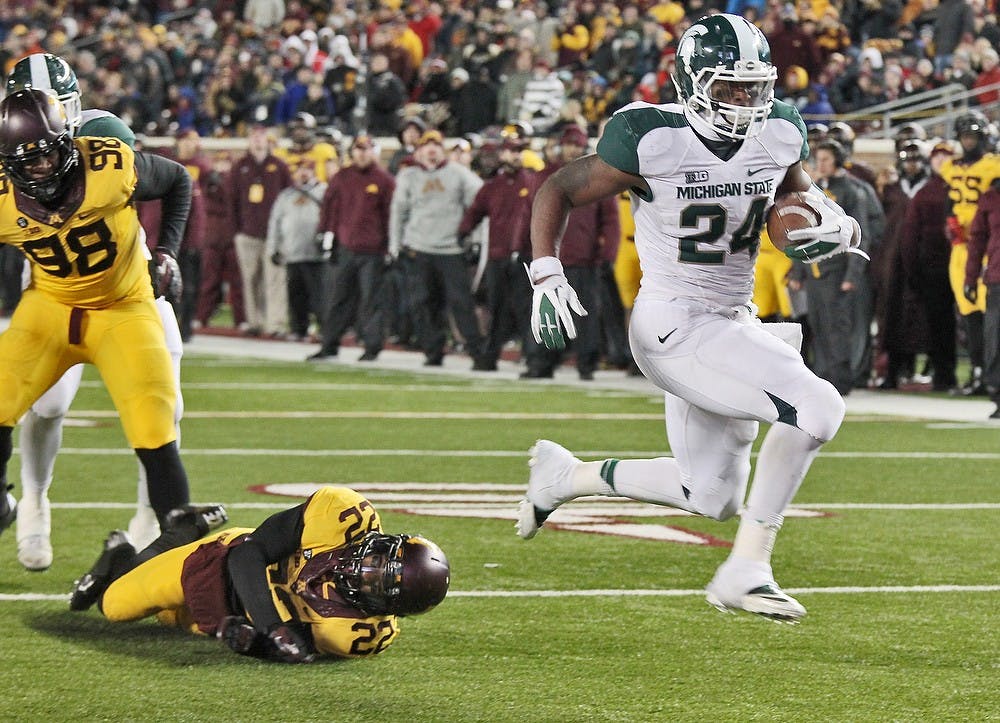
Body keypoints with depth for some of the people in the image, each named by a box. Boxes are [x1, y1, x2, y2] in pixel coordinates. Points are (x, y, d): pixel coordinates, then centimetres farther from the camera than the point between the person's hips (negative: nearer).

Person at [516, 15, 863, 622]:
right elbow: (558, 191, -5)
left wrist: (834, 232, -9)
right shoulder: (653, 140, -17)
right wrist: (546, 277, -14)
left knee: (715, 499, 17)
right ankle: (746, 570, -15)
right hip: (674, 328, -8)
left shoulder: (779, 135, 0)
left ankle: (566, 475, 36)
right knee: (817, 408, -23)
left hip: (732, 322, 8)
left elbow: (803, 211, 14)